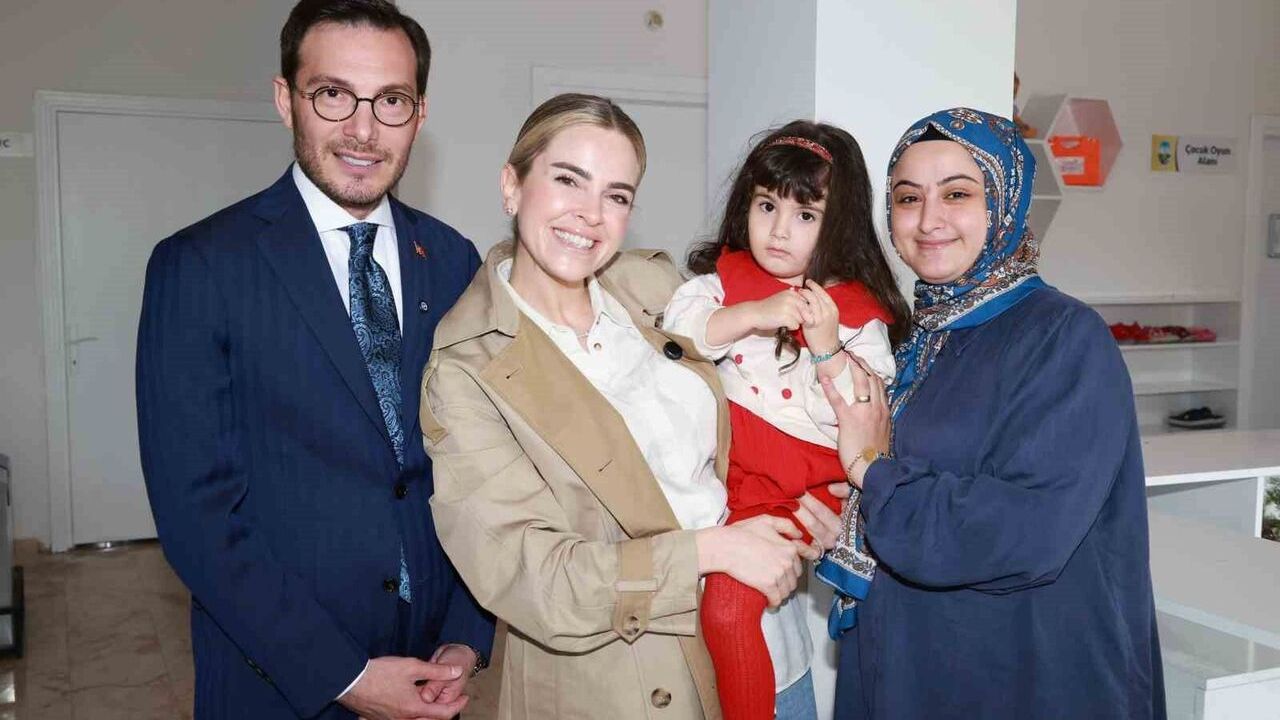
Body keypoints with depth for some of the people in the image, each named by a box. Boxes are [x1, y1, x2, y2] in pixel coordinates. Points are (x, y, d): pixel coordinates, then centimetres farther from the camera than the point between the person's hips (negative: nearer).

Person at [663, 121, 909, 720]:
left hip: (801, 493, -4)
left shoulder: (856, 311, -1)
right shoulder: (724, 277, 6)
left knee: (729, 598, -18)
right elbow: (677, 332, -12)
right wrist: (755, 314, -22)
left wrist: (827, 347, -21)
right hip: (725, 473, 4)